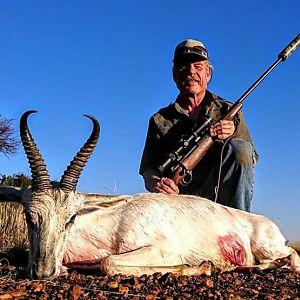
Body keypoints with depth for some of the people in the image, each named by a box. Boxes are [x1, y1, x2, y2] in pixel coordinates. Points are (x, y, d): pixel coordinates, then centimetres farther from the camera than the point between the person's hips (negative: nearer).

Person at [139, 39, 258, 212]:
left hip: (220, 196, 1)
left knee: (239, 148, -26)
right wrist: (155, 183, -19)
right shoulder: (160, 120, 14)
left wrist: (232, 137, -14)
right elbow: (148, 168, 5)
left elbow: (250, 160, 7)